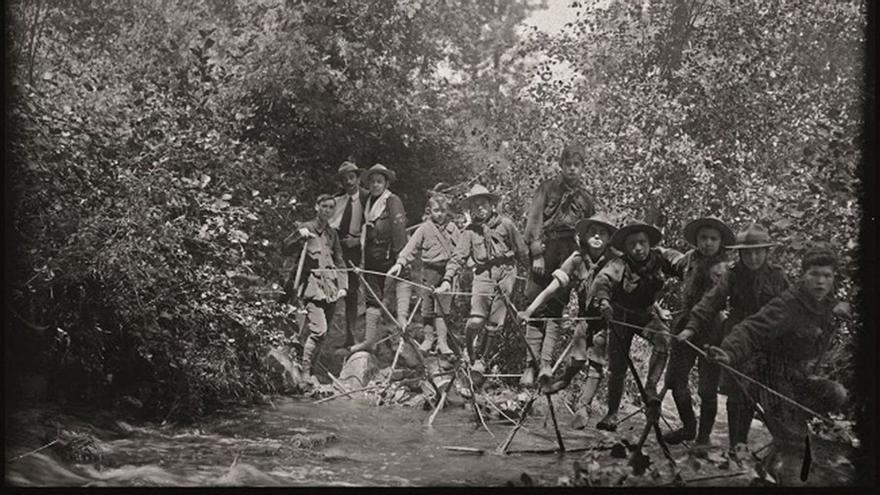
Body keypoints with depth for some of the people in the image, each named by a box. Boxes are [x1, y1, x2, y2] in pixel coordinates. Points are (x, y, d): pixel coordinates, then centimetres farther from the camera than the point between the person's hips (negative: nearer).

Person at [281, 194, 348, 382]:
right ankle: (305, 371, -11)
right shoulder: (306, 228, 2)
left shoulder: (332, 233, 16)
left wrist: (343, 285, 8)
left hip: (330, 286, 6)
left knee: (324, 331, 6)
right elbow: (285, 250, -4)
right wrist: (299, 236, -19)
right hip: (312, 283, -6)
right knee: (319, 329, -17)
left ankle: (310, 366, 16)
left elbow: (339, 261, 19)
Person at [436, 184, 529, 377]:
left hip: (505, 273, 0)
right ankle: (468, 352, 12)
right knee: (476, 320, -14)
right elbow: (458, 257, 1)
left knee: (494, 324, -3)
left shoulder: (505, 224, 5)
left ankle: (481, 359, 14)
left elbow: (522, 251, 10)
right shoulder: (470, 231, 8)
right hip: (482, 274, 0)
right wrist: (447, 279, -12)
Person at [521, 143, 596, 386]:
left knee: (555, 311, -4)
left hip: (569, 256, 3)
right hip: (545, 249, -3)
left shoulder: (585, 197, 18)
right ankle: (530, 365, -7)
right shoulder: (548, 187, 8)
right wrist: (537, 254, -11)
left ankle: (546, 363, -10)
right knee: (536, 309, -6)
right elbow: (534, 220, -1)